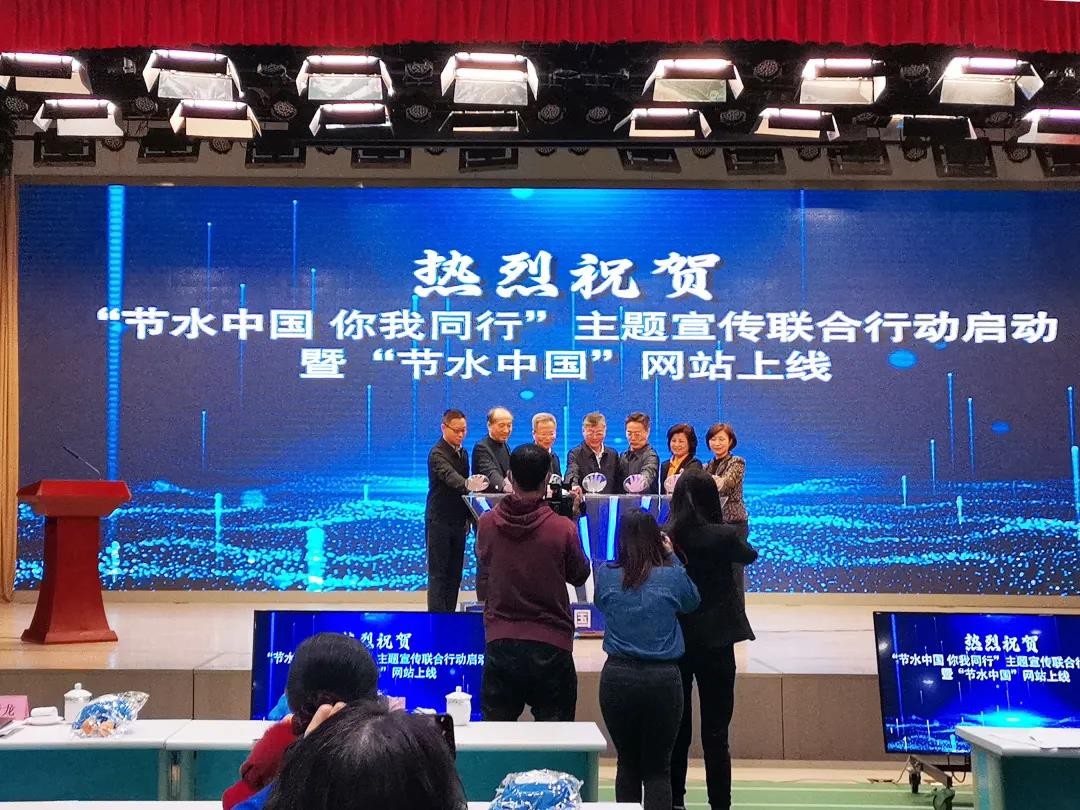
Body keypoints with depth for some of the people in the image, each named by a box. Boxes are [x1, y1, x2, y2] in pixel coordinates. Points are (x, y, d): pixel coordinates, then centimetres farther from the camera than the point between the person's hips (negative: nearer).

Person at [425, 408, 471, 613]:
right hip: (439, 521, -8)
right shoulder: (437, 454, -14)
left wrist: (467, 519, 17)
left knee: (455, 572, 10)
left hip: (458, 521, 8)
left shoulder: (462, 453, 12)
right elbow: (450, 477, -32)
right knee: (438, 573, -5)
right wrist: (468, 485, -51)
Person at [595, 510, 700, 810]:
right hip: (662, 677, -1)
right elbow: (692, 602, 14)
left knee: (627, 762, 17)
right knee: (658, 768, 6)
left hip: (618, 676, 2)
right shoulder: (672, 576, -7)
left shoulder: (605, 575, -4)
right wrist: (671, 557, 15)